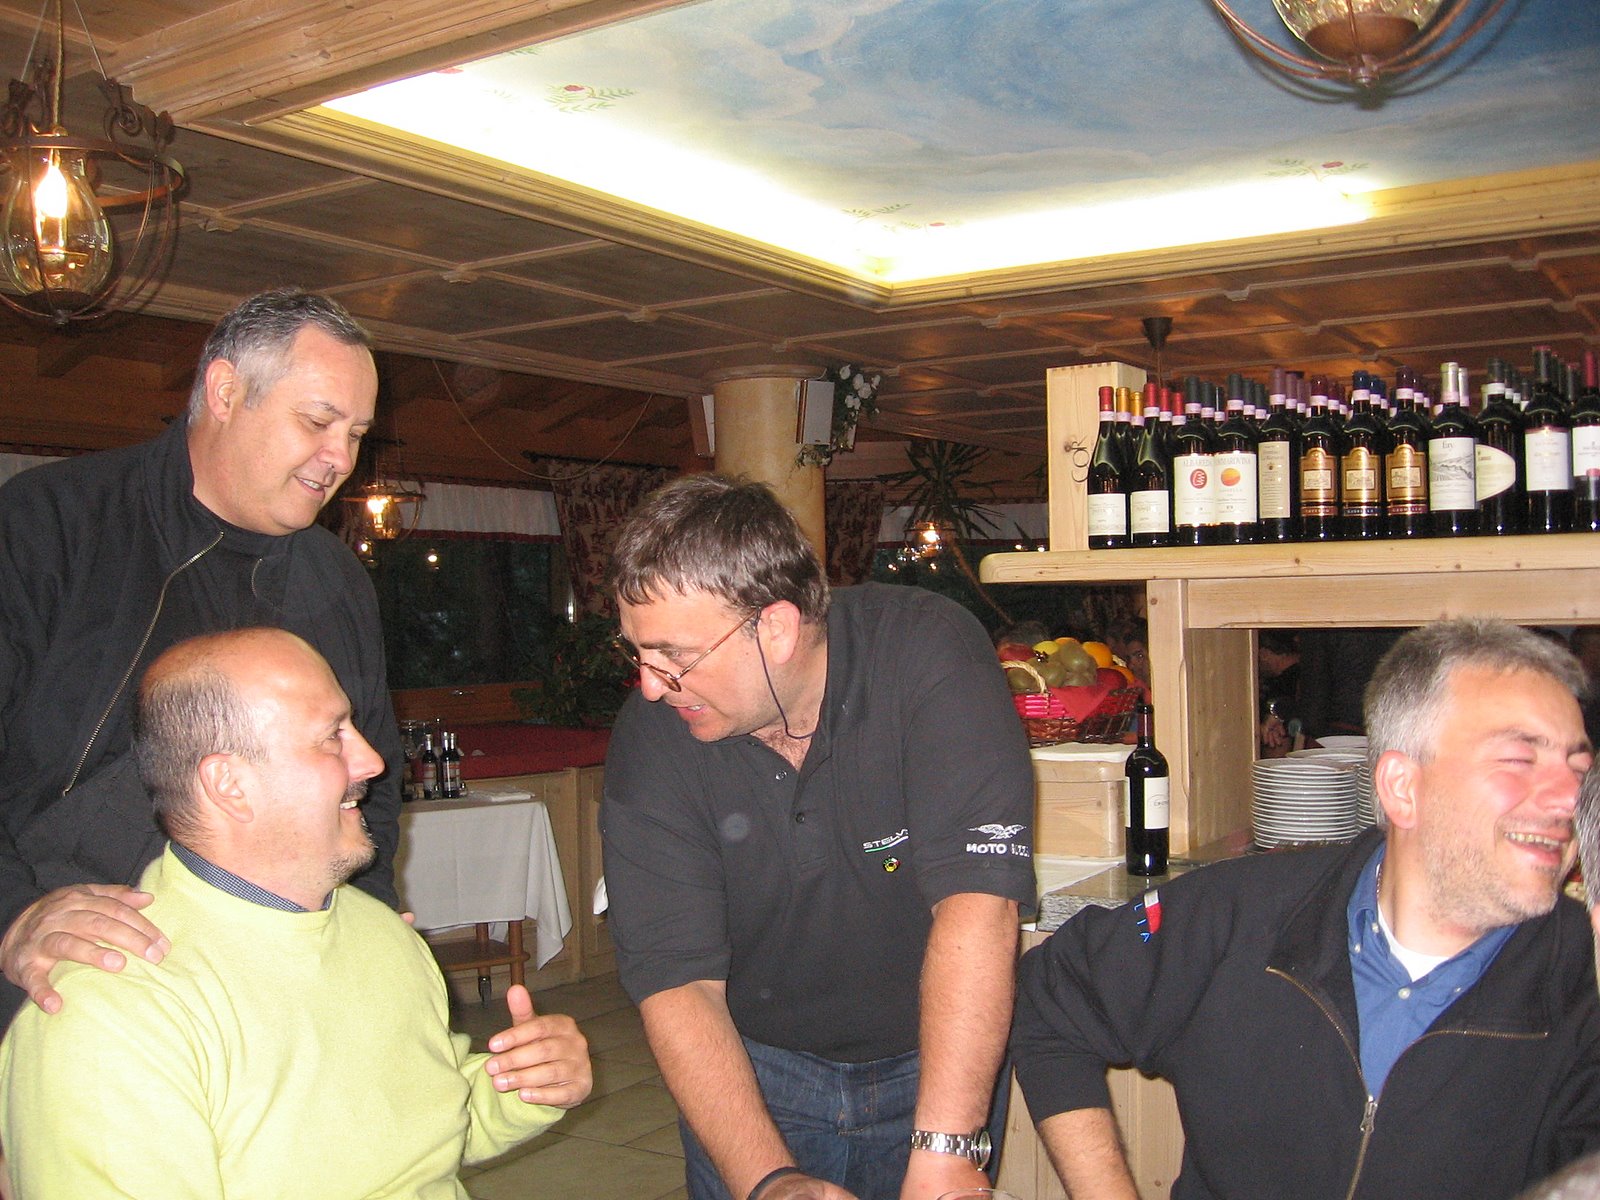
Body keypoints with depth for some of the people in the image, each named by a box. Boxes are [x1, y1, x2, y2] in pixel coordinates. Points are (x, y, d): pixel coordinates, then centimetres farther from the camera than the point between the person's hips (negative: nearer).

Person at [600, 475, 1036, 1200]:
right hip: (755, 1072, 1)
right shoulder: (650, 738, -17)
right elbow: (675, 980, -19)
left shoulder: (929, 652, -25)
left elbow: (977, 897, -32)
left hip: (940, 1063, -1)